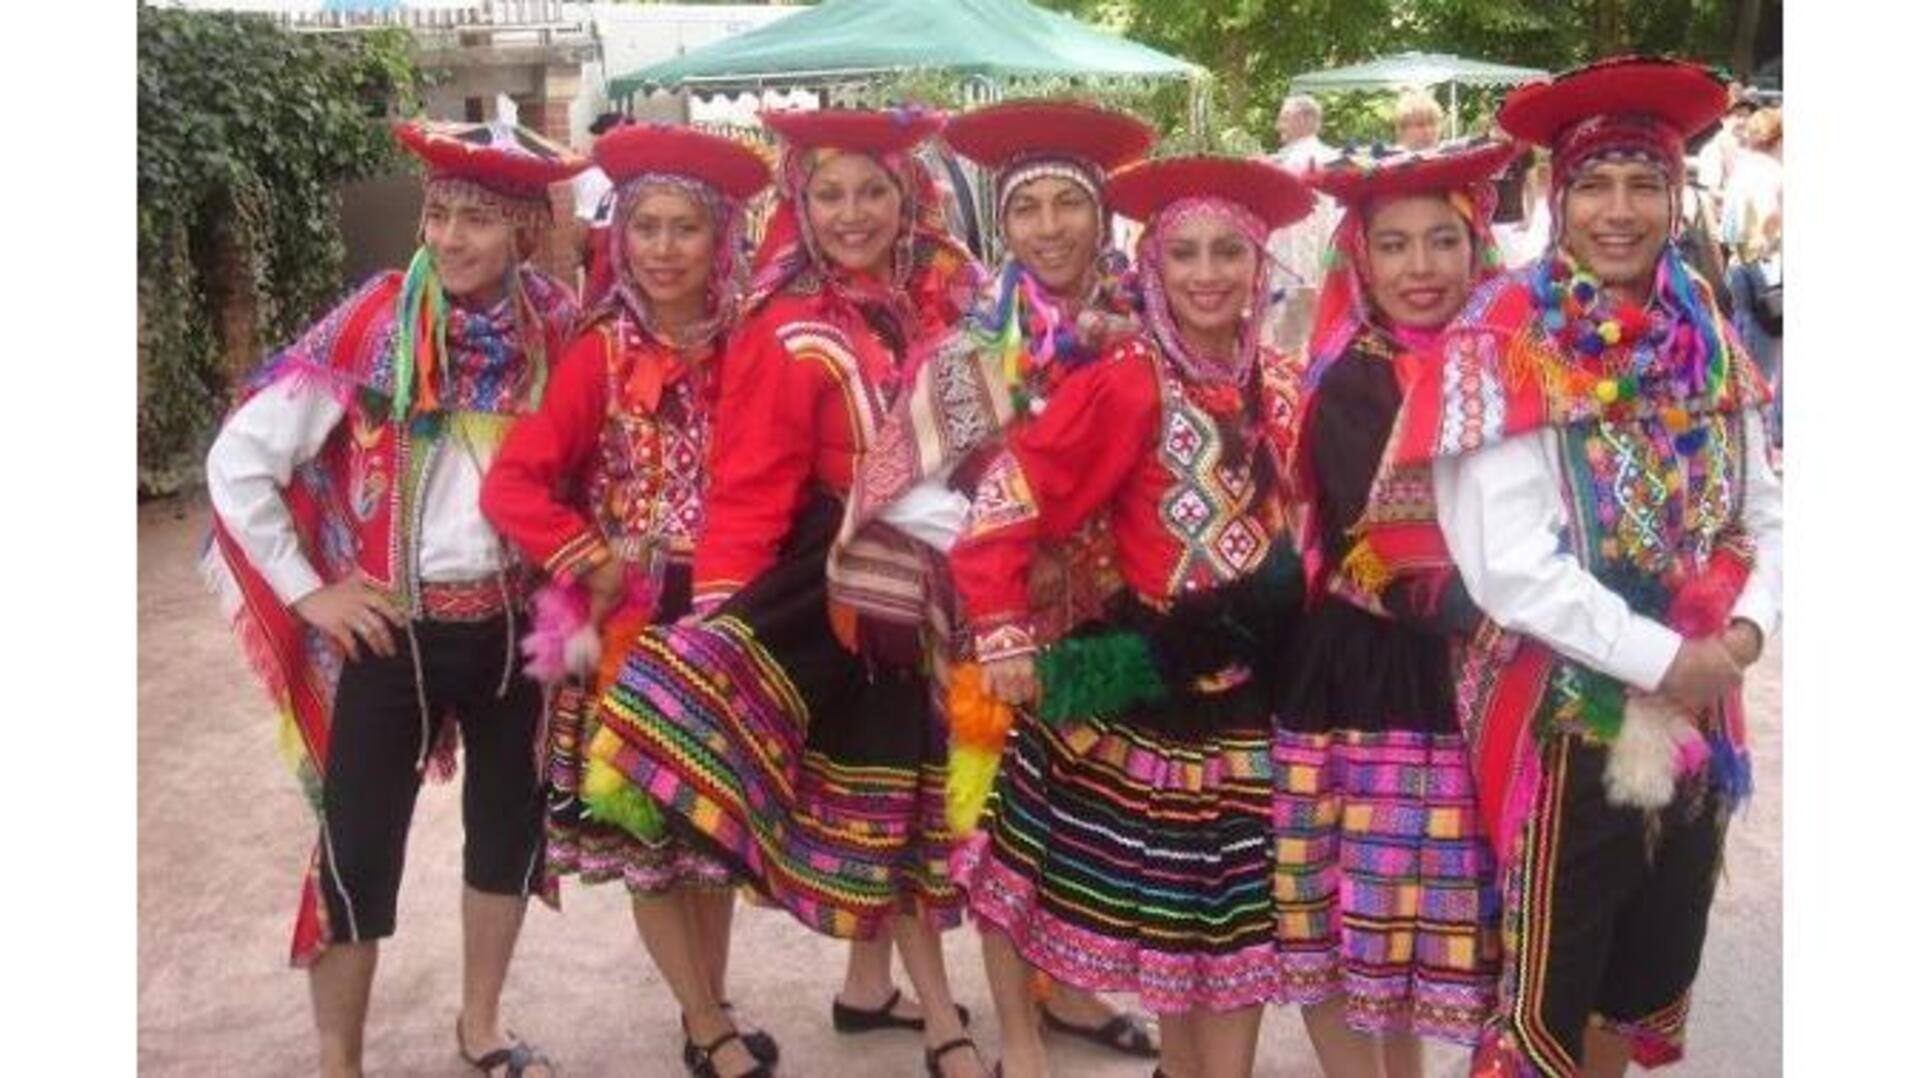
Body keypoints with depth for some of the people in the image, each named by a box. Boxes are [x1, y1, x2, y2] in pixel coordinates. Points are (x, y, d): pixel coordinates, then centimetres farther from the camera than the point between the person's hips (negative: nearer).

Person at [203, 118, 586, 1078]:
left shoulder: (555, 324, -5)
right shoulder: (372, 326, -14)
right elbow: (238, 461, -11)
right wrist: (309, 593, -10)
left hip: (510, 619, 4)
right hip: (392, 627, -3)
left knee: (511, 821, 15)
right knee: (359, 846, 2)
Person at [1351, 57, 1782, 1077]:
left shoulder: (1705, 337, 3)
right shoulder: (1508, 346, -15)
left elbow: (1760, 514, 8)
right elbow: (1506, 566, -22)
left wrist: (1745, 625, -10)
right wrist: (1664, 659, -19)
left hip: (1695, 713, 6)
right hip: (1565, 715, -6)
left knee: (1649, 974, 22)